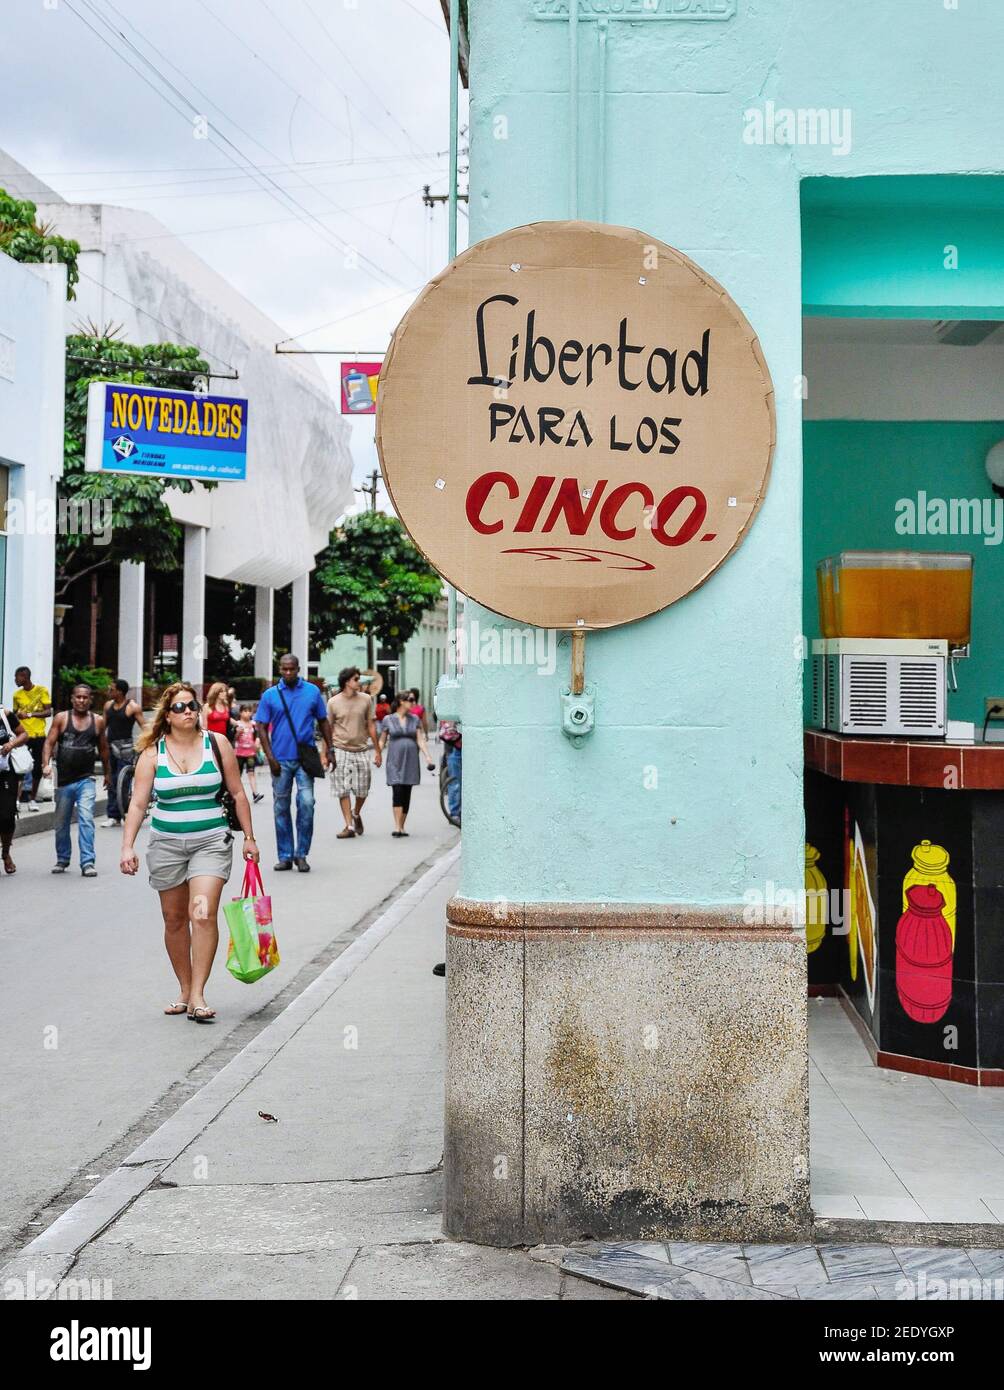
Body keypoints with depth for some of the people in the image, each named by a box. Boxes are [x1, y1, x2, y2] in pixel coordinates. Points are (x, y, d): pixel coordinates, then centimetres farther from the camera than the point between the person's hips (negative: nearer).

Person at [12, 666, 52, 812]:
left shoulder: (42, 691, -3)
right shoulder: (17, 694, 6)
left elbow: (48, 712, -6)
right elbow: (15, 713, 16)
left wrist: (30, 714, -17)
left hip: (39, 735, -1)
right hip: (23, 735, 1)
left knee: (37, 768, 6)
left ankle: (32, 799, 17)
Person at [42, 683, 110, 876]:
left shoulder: (98, 721, 6)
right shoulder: (61, 718, 1)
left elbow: (103, 748, 17)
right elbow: (49, 742, -3)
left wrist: (107, 772, 24)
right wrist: (46, 764, -20)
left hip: (86, 780, -1)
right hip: (63, 780, 1)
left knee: (86, 820, -15)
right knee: (61, 823, 13)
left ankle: (87, 863, -17)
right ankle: (62, 860, 30)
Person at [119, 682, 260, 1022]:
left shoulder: (217, 744, 0)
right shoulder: (152, 752, 1)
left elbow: (237, 792, 6)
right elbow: (138, 803, -2)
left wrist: (249, 837, 5)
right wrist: (127, 846, -12)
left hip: (211, 841, -2)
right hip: (166, 842, 2)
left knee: (203, 914, -16)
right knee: (174, 919, 9)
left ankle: (197, 995, -13)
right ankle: (184, 990, 24)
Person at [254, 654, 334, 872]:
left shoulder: (312, 691, 5)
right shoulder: (270, 695, 3)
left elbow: (323, 722, 12)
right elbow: (262, 727, 2)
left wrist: (329, 750, 7)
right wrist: (270, 758, -6)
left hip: (304, 758, -1)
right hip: (280, 760, 1)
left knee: (306, 803, -11)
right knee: (281, 809, 6)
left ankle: (301, 854, 2)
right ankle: (285, 856, 16)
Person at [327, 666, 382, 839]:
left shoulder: (365, 699, 2)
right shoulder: (333, 702, -3)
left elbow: (371, 726, 7)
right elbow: (328, 729, 3)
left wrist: (378, 751, 6)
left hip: (361, 751, 2)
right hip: (340, 751, -2)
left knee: (362, 791, 4)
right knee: (343, 790, -1)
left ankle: (356, 813, 33)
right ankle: (349, 826, 5)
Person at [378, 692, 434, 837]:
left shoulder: (415, 719, 9)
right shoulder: (388, 720, 3)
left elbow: (420, 740, 6)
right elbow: (382, 741, 7)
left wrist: (427, 757, -4)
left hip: (410, 761, 3)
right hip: (395, 761, -3)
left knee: (406, 795, 4)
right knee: (397, 792, -15)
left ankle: (401, 828, 12)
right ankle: (398, 828, -20)